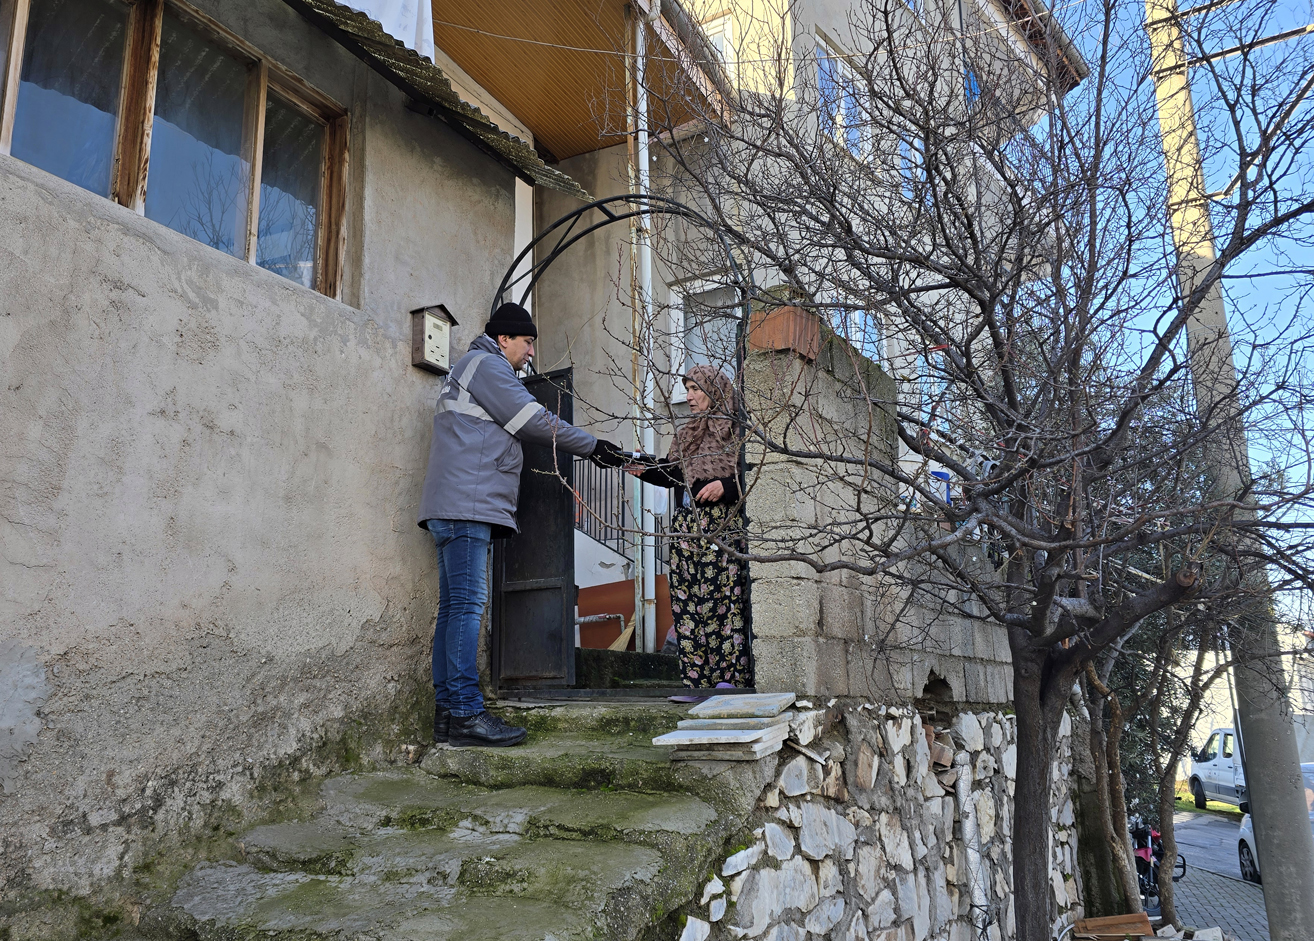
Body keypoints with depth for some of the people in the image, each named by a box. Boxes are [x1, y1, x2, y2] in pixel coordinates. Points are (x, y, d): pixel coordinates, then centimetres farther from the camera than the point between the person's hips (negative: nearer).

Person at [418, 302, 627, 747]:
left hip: (456, 509, 11)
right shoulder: (486, 364, -1)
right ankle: (465, 714, -15)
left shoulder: (472, 368, 31)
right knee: (467, 604, -14)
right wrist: (592, 446, 2)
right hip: (466, 503, -11)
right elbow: (535, 422, -6)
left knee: (454, 607, 6)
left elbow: (526, 426, 30)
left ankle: (446, 712, 7)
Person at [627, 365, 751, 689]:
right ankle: (696, 683, 3)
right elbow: (671, 474, 20)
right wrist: (644, 469, 5)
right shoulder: (686, 434, 22)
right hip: (685, 526, 6)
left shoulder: (737, 432, 1)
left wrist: (726, 486, -17)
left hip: (722, 527, -6)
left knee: (724, 602, -9)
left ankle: (729, 679, -5)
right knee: (686, 603, 0)